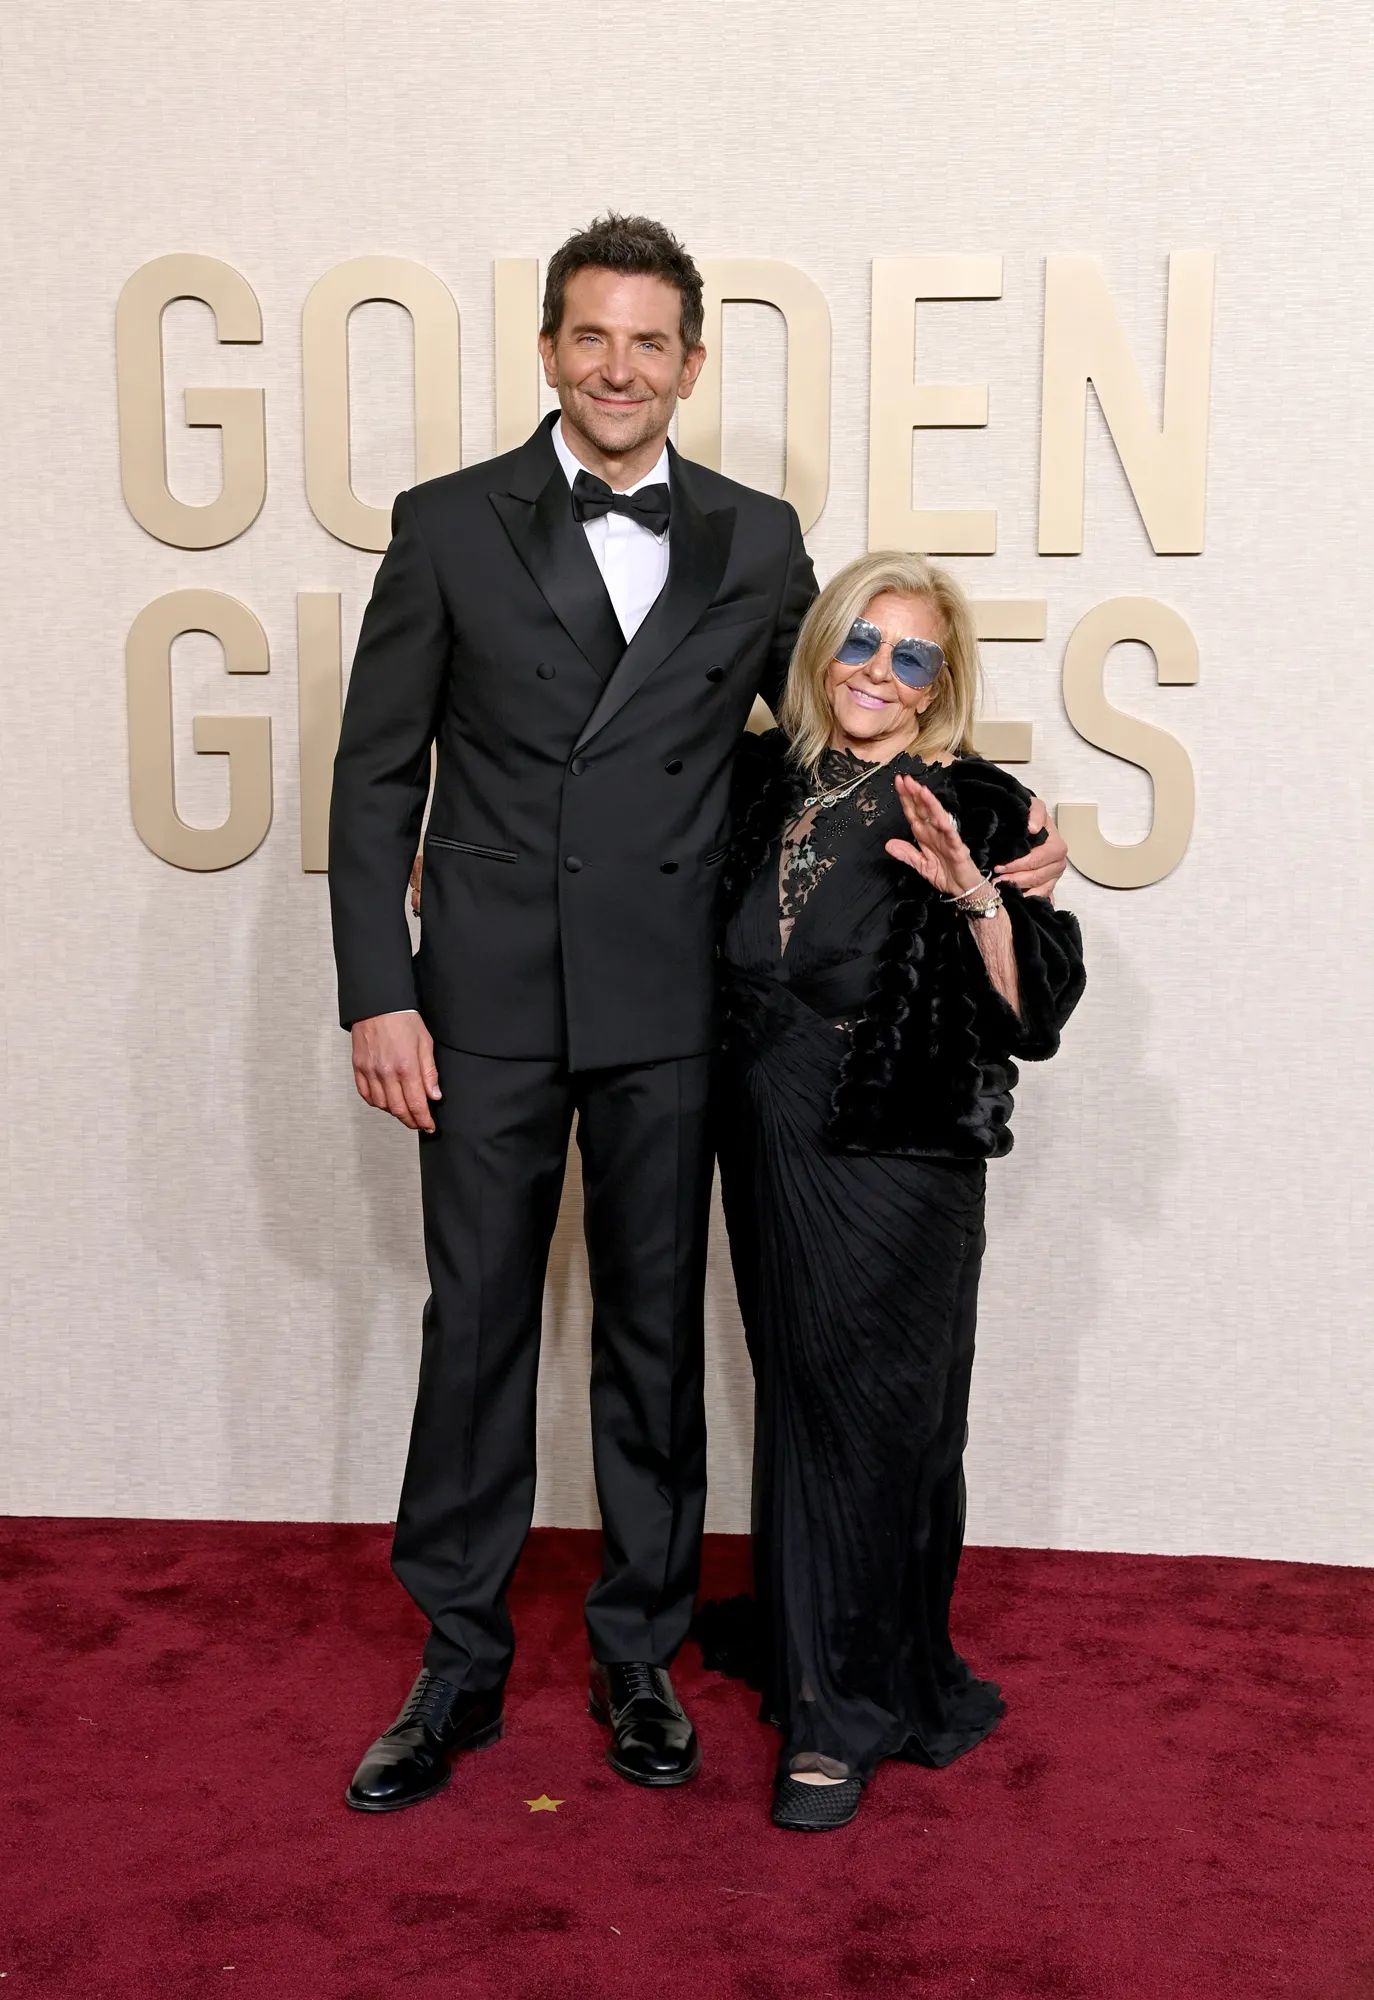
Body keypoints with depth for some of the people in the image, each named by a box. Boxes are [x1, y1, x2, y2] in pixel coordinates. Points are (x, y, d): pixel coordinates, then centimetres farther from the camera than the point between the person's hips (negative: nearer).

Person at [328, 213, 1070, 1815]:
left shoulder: (755, 543, 7)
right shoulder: (449, 525, 4)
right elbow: (377, 774, 3)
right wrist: (377, 992, -5)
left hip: (666, 1007, 1)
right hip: (488, 1002, 0)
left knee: (655, 1336, 10)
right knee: (475, 1330, 8)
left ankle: (639, 1656, 28)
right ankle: (458, 1668, 25)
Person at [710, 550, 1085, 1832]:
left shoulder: (975, 809, -6)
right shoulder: (762, 781, 7)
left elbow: (1036, 1011, -12)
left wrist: (975, 892, -26)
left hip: (895, 1162, -4)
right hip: (768, 1147, 4)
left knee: (866, 1414, 2)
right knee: (798, 1397, 14)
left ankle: (843, 1707, 16)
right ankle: (798, 1627, 33)